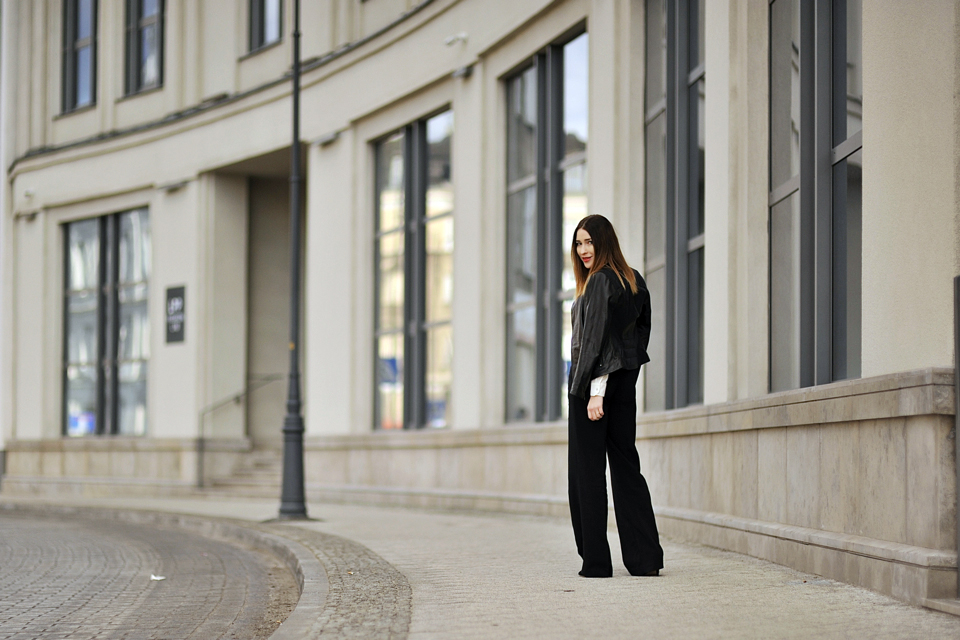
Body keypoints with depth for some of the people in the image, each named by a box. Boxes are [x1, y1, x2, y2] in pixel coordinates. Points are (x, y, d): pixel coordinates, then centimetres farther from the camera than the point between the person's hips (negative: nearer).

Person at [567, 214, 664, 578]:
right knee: (625, 466, 9)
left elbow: (598, 337, -19)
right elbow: (642, 330, 17)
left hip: (594, 384, -8)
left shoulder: (599, 282, -13)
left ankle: (595, 561, -2)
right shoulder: (633, 281, 13)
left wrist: (595, 391, -21)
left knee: (588, 470, -2)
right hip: (625, 384, 8)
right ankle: (645, 558, 5)